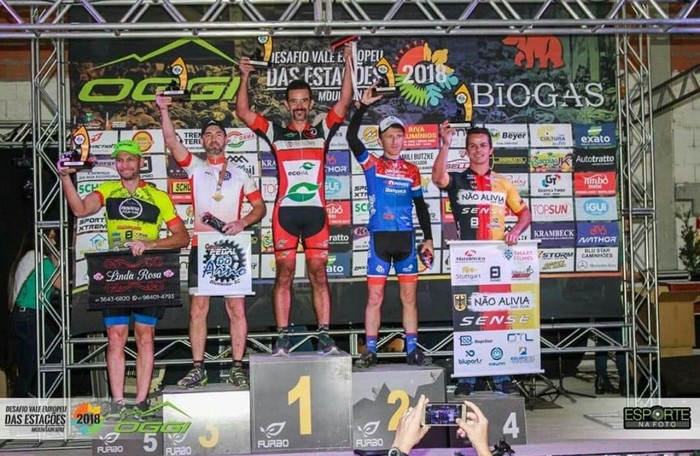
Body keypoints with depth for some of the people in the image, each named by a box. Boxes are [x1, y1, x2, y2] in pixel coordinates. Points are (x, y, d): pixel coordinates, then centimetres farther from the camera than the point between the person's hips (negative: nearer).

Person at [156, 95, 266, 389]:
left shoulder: (240, 175, 13)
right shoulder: (195, 167, 11)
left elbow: (260, 206, 12)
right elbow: (171, 141, -1)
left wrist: (242, 223, -6)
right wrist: (163, 109, -8)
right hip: (201, 247, 0)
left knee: (236, 309, -1)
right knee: (198, 309, 1)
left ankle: (237, 369, 5)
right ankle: (198, 369, 8)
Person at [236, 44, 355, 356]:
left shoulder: (322, 130, 14)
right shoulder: (275, 133, 13)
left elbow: (344, 103, 5)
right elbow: (243, 113, 6)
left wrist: (348, 66, 0)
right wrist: (245, 78, 1)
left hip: (316, 211, 1)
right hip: (285, 211, 0)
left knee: (319, 274, 2)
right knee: (284, 274, 0)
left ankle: (325, 335, 4)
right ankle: (282, 337, 4)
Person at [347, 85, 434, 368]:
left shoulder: (412, 171, 12)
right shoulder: (371, 165, 3)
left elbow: (420, 205, 15)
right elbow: (351, 138, -11)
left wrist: (428, 238, 10)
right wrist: (363, 106, -13)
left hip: (406, 238, 3)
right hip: (379, 238, -3)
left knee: (409, 296, 6)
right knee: (375, 297, -1)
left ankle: (412, 350, 14)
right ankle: (370, 351, 7)